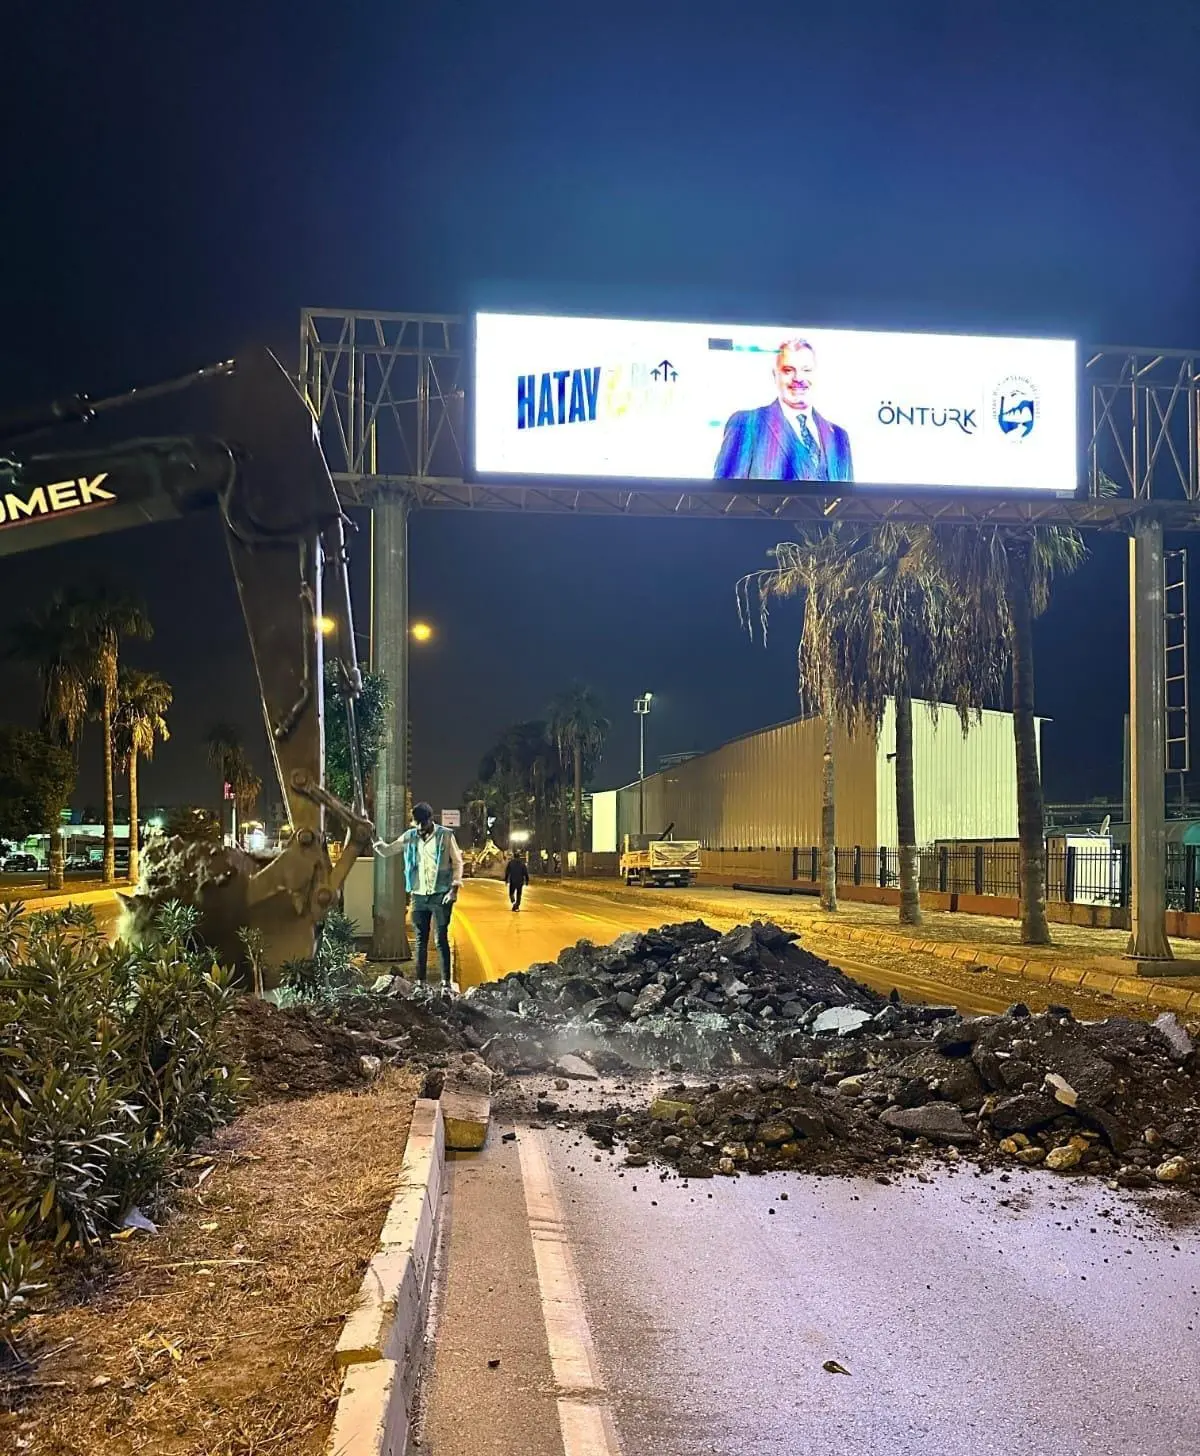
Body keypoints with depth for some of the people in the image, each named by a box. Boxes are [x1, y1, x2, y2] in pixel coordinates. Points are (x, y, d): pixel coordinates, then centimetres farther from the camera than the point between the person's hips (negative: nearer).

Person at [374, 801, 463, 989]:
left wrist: (455, 887, -10)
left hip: (441, 895, -4)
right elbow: (386, 850, 13)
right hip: (418, 896, 4)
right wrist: (375, 839, -6)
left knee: (441, 939, -4)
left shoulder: (446, 835, -3)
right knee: (420, 941, 7)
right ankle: (420, 981, 11)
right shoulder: (409, 837, 7)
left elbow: (457, 862, -1)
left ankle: (446, 982, 0)